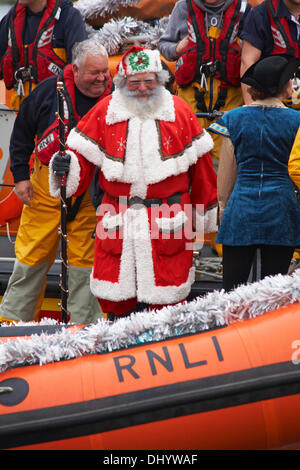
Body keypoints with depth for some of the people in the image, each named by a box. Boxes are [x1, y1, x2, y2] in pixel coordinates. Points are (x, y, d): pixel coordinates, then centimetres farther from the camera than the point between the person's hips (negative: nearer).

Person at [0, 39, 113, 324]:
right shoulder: (50, 91, -6)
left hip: (91, 191, 0)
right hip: (47, 184, 0)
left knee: (85, 257, 5)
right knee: (32, 255, 4)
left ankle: (85, 322, 14)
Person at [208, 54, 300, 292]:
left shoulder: (233, 119, 2)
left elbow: (226, 172, 5)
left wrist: (223, 205, 16)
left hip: (241, 209, 1)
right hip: (280, 210, -1)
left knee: (232, 289, 3)